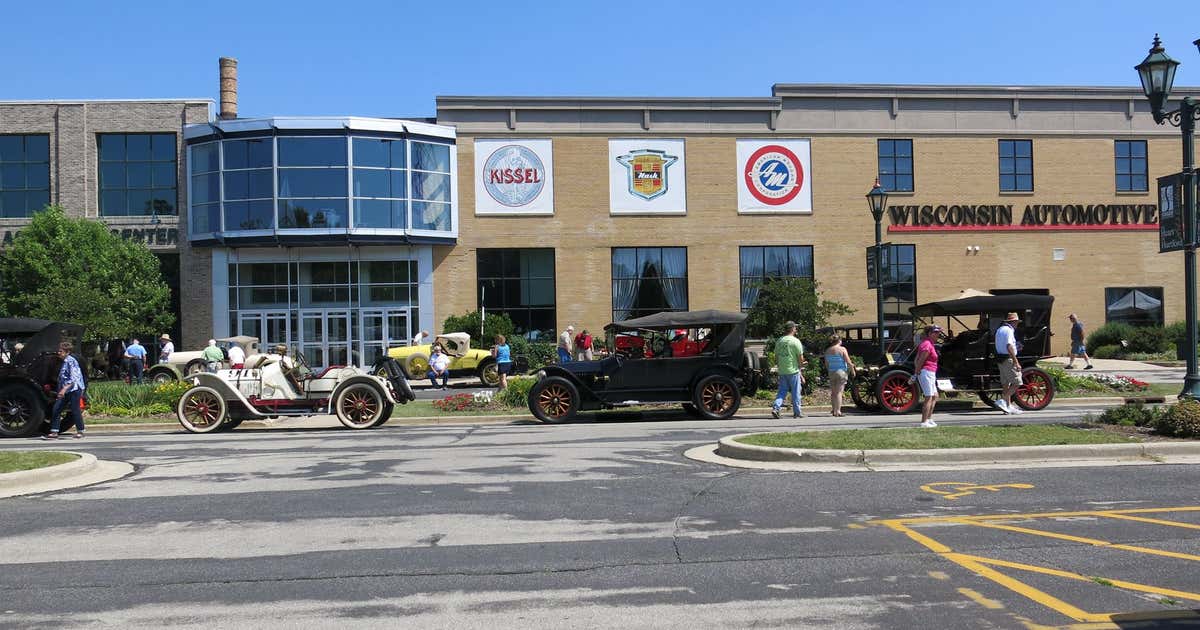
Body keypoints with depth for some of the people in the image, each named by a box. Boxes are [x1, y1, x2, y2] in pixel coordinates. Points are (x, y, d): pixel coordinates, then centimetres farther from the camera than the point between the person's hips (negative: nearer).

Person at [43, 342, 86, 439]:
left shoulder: (71, 361, -11)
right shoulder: (64, 362, 15)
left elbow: (74, 378, -20)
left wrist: (64, 389, -28)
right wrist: (60, 390, 24)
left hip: (74, 389, -9)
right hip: (64, 391, 9)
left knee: (75, 410, -2)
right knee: (56, 409, 1)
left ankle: (80, 431, 10)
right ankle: (54, 432, 3)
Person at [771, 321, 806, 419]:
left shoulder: (779, 341, 7)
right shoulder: (795, 341, -10)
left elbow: (776, 358, 13)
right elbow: (801, 358, -10)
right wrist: (800, 365, 10)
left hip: (782, 371, 5)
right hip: (793, 370, -5)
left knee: (782, 391, 10)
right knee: (796, 392, 5)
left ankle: (775, 408, -7)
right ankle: (797, 412, 12)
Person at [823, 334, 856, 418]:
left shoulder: (827, 350, 6)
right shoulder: (842, 349, -9)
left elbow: (826, 364, 12)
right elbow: (848, 362, -10)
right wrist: (852, 371, 2)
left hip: (831, 373, 5)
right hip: (841, 372, -5)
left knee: (833, 392, 13)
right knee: (839, 392, -5)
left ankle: (834, 410, 18)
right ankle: (838, 411, -8)